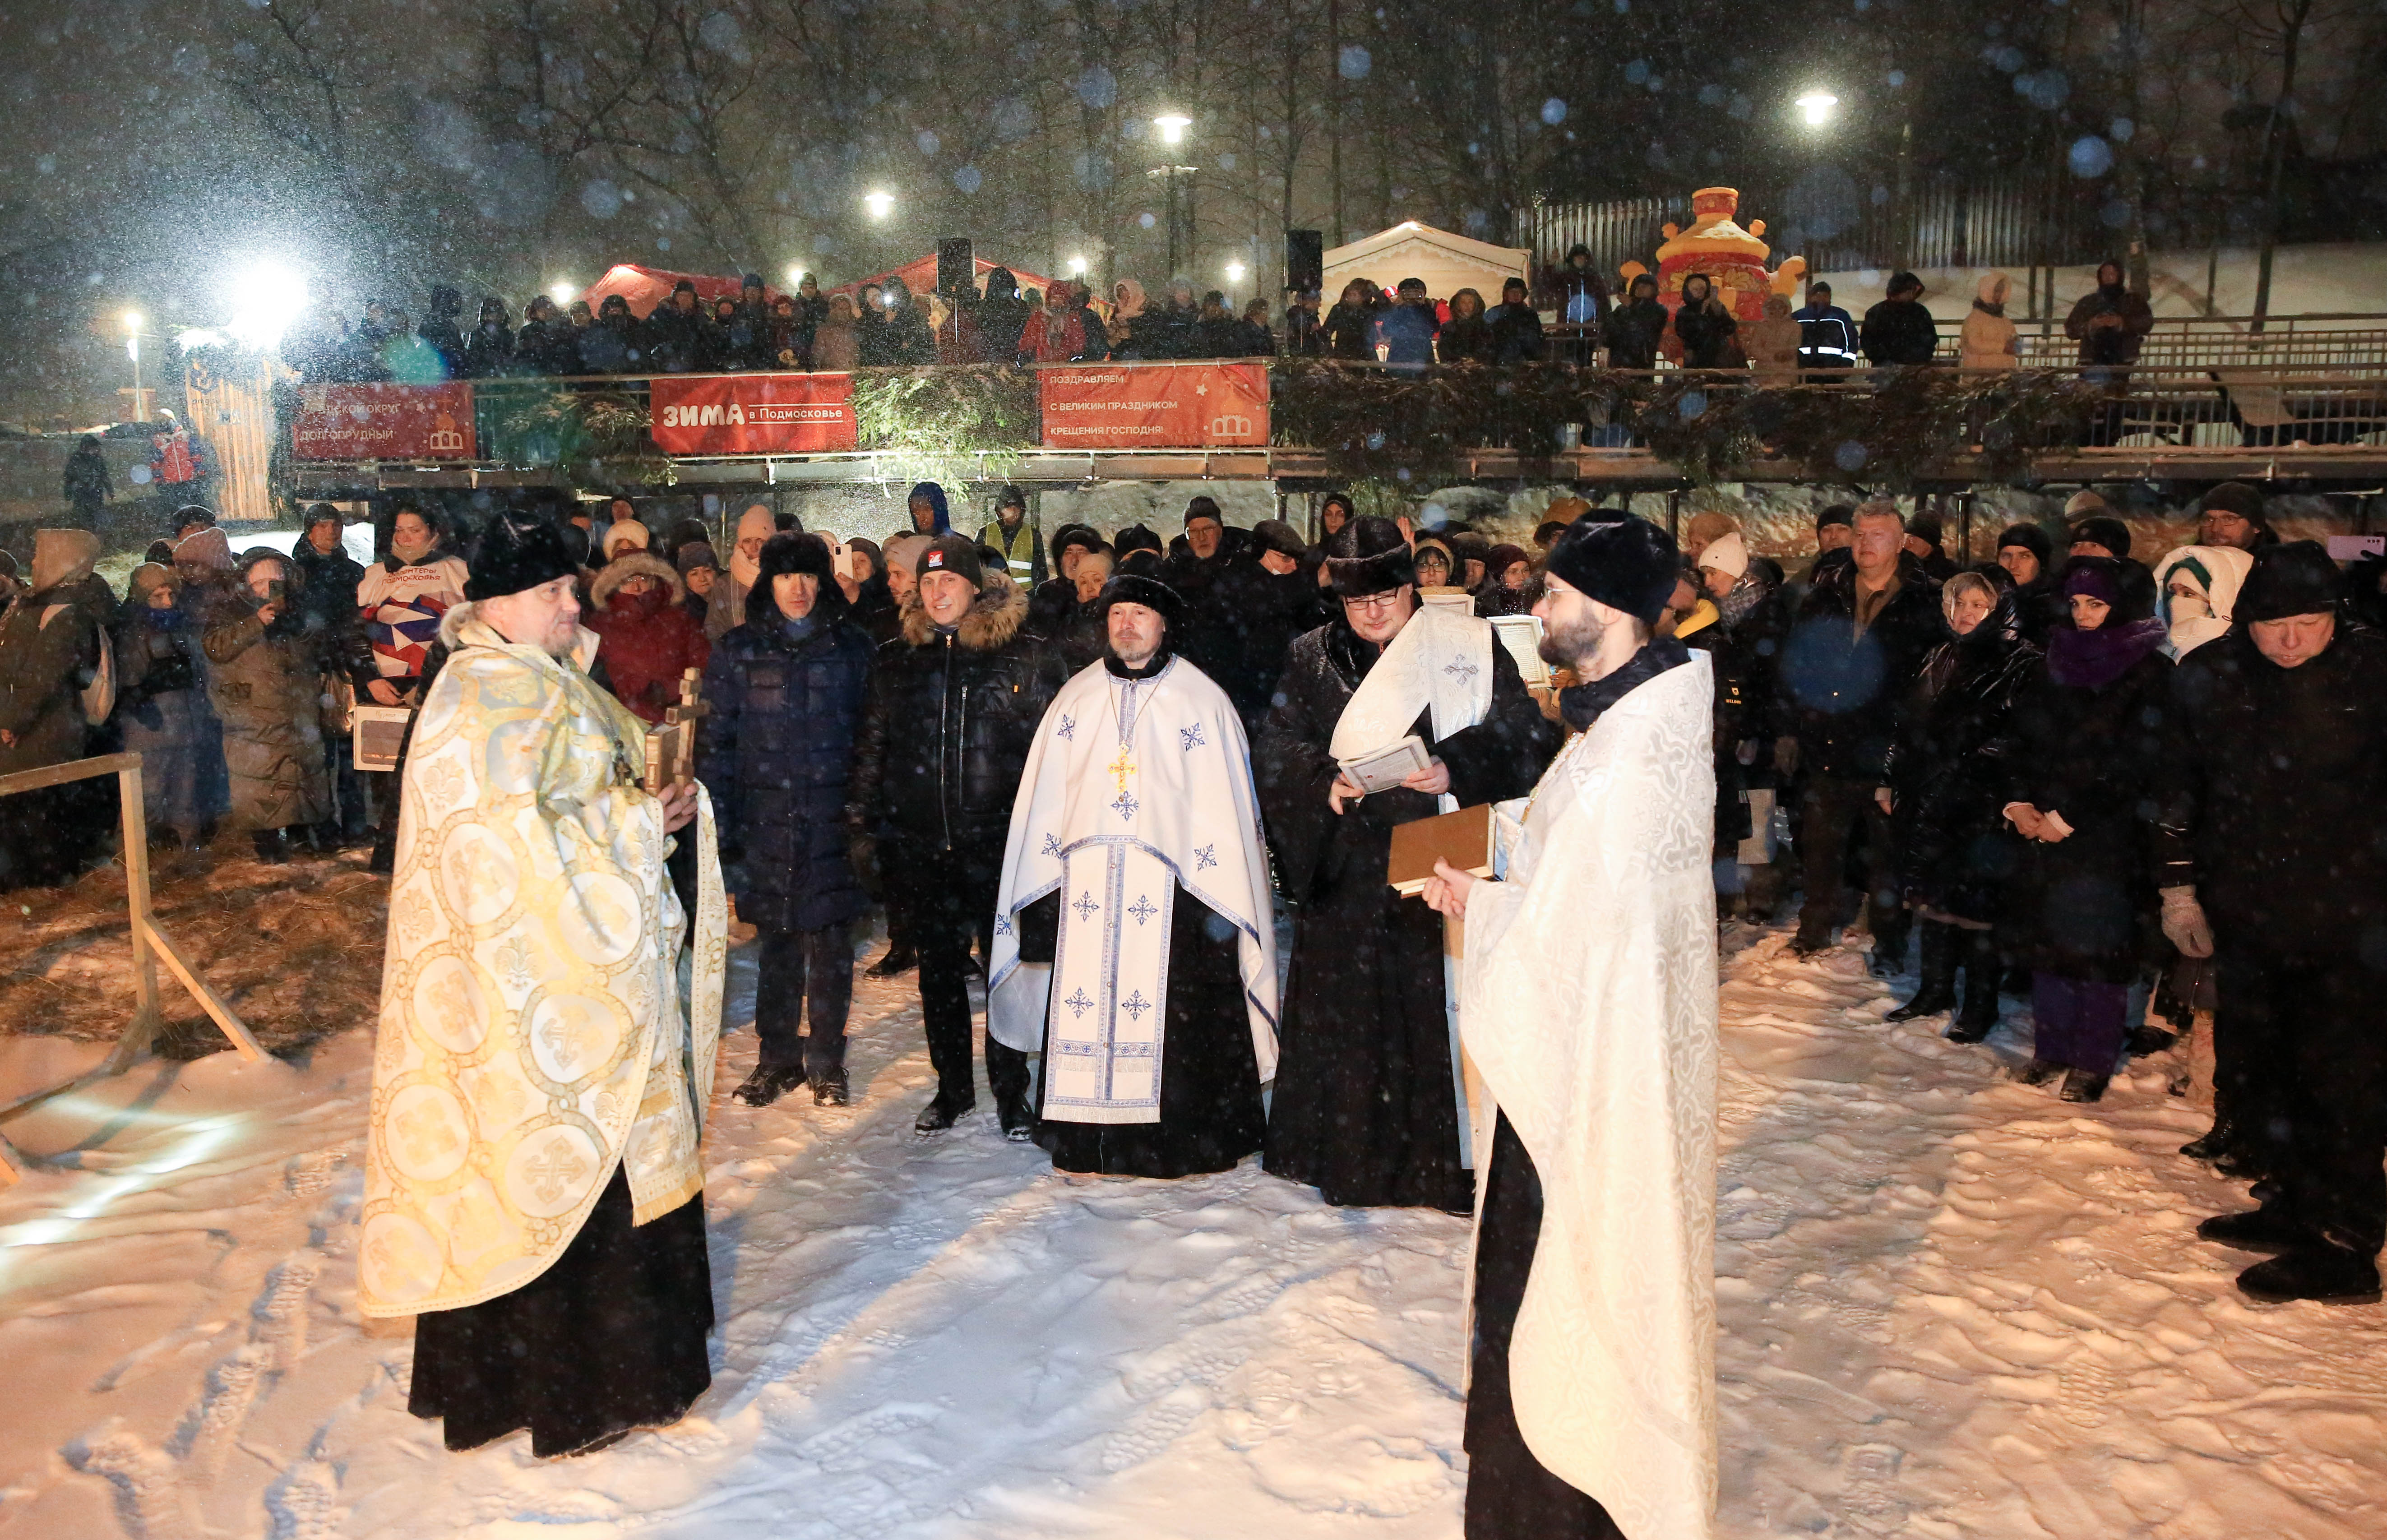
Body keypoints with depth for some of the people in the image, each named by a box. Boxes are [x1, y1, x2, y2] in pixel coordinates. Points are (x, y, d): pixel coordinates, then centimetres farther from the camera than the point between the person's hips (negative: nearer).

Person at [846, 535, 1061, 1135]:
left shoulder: (1022, 656, -2)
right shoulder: (897, 660, 8)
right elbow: (871, 748, 12)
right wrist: (862, 827, 7)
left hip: (997, 839, -3)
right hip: (919, 844, 3)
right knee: (938, 970, 12)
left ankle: (1011, 1092, 17)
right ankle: (952, 1088, 26)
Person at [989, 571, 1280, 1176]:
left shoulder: (1202, 700, 3)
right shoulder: (1076, 698, 12)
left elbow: (1224, 804, -1)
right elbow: (1044, 798, 12)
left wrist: (1222, 901, -7)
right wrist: (1042, 890, 6)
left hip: (1171, 893, -3)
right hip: (1086, 890, 3)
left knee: (1175, 1026, -2)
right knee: (1087, 1010, 3)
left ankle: (1181, 1143, 11)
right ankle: (1091, 1143, 13)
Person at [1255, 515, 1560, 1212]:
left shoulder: (1470, 646, 1)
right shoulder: (1312, 659, 8)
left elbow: (1523, 735, -4)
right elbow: (1276, 749, 5)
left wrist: (1456, 770, -20)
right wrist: (1326, 780, -15)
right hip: (1347, 869, 2)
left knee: (1443, 1009, -2)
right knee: (1346, 1010, 7)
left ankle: (1454, 1159, 9)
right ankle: (1350, 1151, 21)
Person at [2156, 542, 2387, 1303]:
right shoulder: (2209, 675, 1)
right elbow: (2178, 786, 10)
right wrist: (2178, 883, 9)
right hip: (2246, 917, 5)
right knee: (2250, 1068, 14)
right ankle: (2291, 1204, 31)